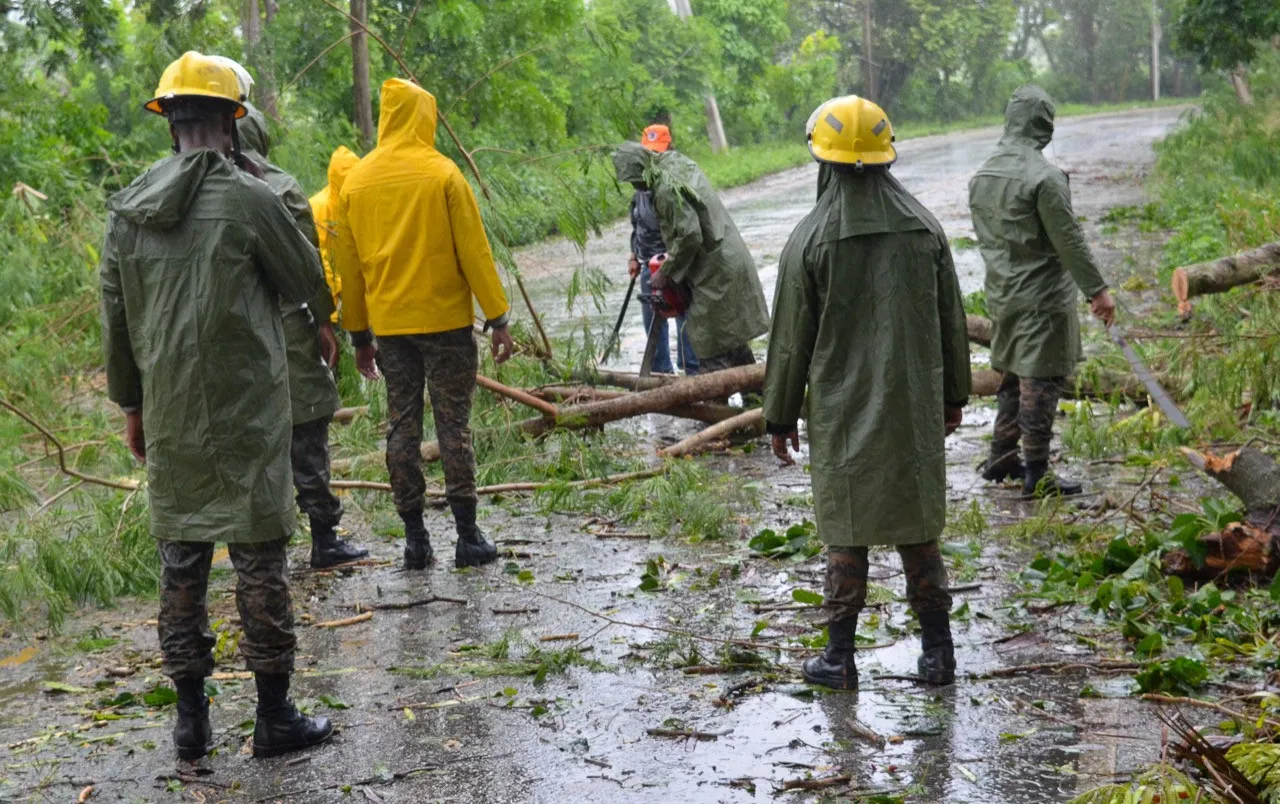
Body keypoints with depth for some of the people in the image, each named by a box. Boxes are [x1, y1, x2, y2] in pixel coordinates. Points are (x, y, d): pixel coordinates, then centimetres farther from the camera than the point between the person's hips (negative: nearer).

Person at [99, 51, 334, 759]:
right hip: (244, 417, -5)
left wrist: (131, 404, 22)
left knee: (180, 556, 11)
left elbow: (116, 319, 11)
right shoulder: (248, 199, -11)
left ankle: (191, 720, 17)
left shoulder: (127, 210, 6)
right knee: (259, 556, 3)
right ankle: (274, 716, 10)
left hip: (168, 420, 5)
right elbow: (305, 282, 2)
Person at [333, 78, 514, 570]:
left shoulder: (356, 181, 6)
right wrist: (497, 318, -2)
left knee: (402, 427, 8)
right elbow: (473, 251, -8)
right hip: (445, 320, -3)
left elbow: (348, 265, 9)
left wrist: (359, 334, 16)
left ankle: (415, 538, 10)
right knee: (453, 424, 1)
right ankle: (467, 536, 3)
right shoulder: (441, 173, -7)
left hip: (388, 324, 4)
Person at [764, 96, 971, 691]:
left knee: (845, 529, 5)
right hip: (915, 408, 3)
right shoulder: (925, 229, 2)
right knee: (918, 523, 12)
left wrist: (780, 417, 4)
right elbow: (951, 323, 9)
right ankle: (938, 652, 16)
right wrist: (953, 396, 21)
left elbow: (791, 338, -6)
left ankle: (839, 657, 12)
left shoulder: (810, 239, -10)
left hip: (841, 413, -3)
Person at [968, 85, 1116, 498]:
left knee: (1013, 376, 20)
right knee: (1040, 382, 0)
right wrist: (1097, 290, -11)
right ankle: (1036, 475, 5)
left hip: (1001, 294, 8)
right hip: (1042, 298, -8)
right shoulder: (1044, 177, -19)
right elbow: (1070, 241, -18)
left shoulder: (981, 175, 6)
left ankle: (1001, 460, 28)